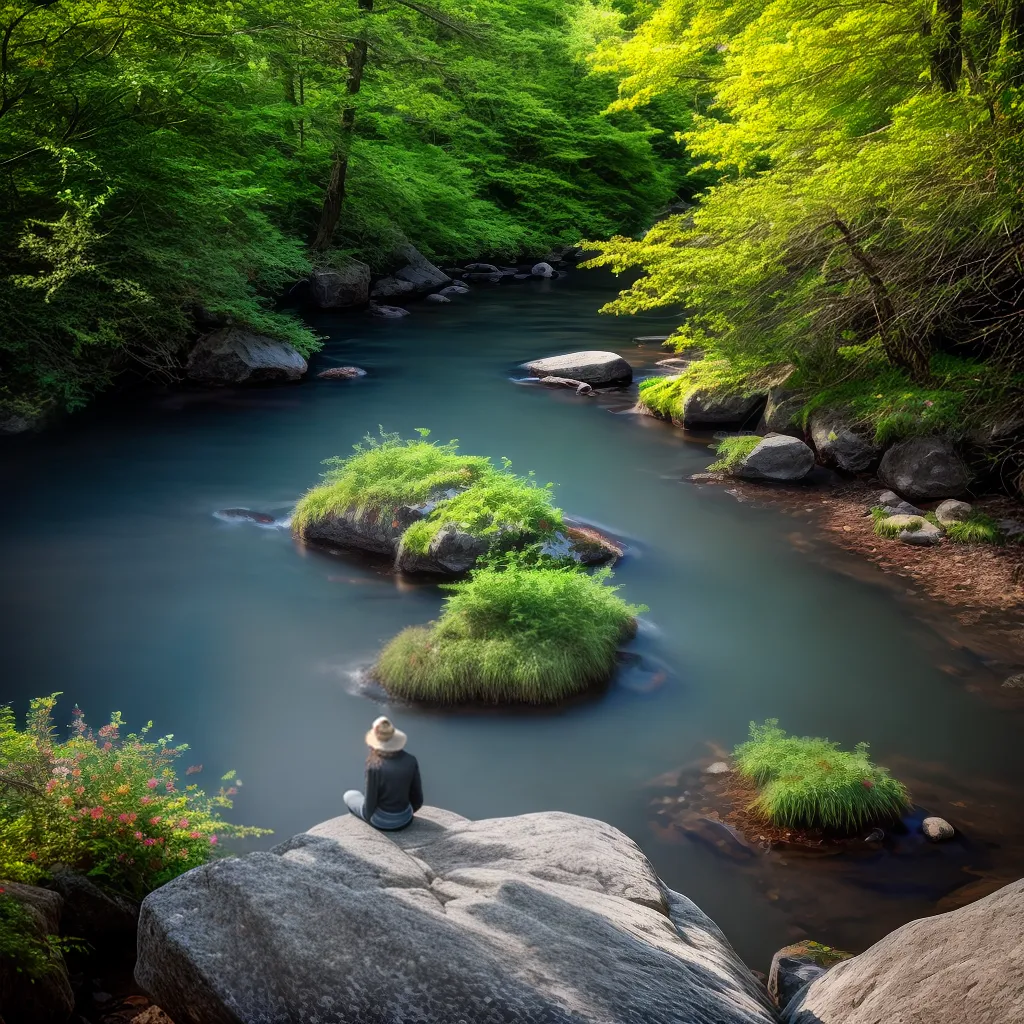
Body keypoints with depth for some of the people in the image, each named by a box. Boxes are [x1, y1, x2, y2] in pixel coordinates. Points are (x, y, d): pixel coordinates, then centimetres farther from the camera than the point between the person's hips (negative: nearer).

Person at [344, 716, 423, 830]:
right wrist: (403, 811, 15)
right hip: (405, 818, 4)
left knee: (350, 796, 28)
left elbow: (370, 805, -19)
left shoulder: (375, 767, -28)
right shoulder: (411, 760, -15)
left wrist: (368, 815, 4)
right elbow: (417, 799, -5)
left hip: (382, 820, -3)